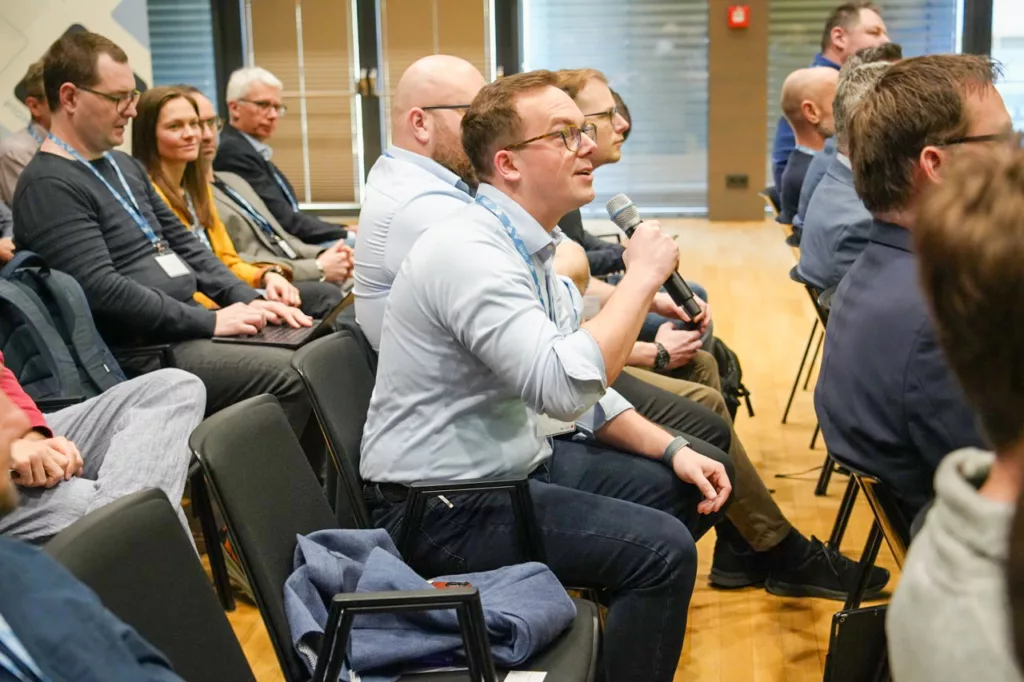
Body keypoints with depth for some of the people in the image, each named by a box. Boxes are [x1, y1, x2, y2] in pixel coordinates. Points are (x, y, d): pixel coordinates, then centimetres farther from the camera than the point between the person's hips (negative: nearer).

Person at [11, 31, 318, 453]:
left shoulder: (125, 167, 17)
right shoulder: (49, 186, -13)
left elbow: (183, 244, 19)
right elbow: (100, 289, -22)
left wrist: (248, 300, 4)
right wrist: (211, 321, -19)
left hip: (193, 325, 9)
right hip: (144, 351, -9)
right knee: (299, 376, -23)